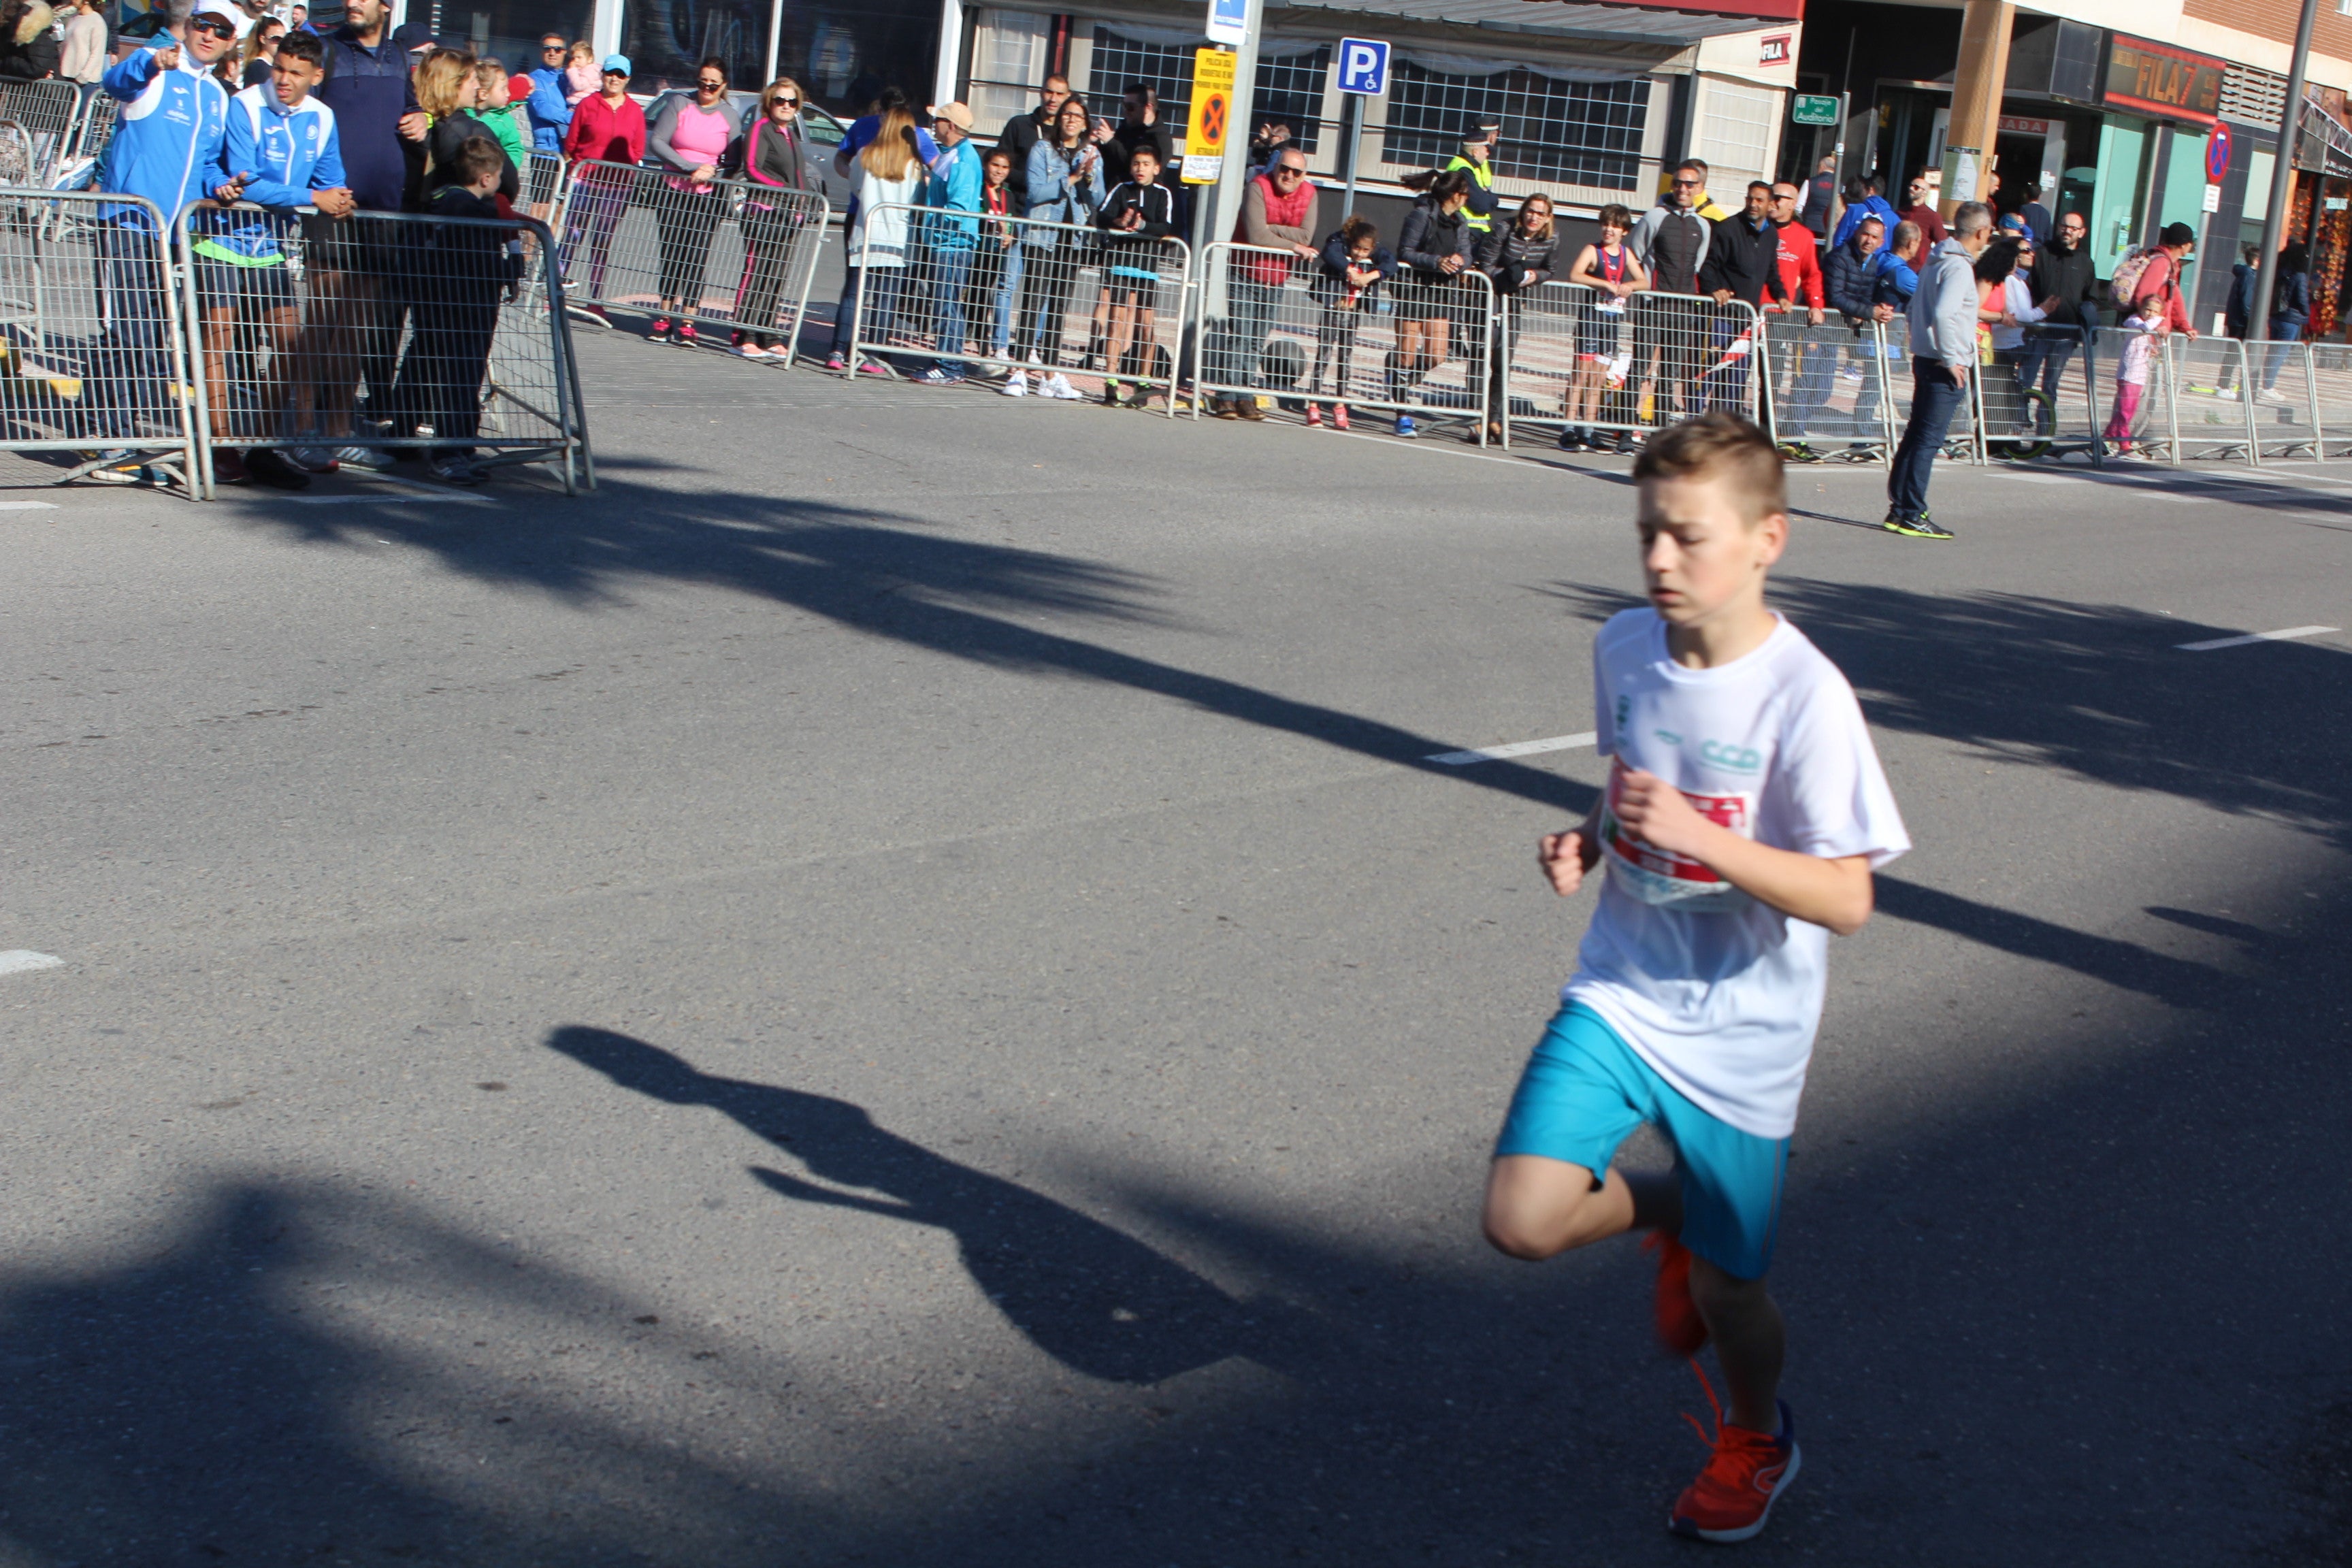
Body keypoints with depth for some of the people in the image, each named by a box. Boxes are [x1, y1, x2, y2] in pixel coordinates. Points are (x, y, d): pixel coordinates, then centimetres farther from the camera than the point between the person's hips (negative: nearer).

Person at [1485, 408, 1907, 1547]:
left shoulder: (1804, 697, -21)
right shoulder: (1625, 648, -3)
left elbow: (1845, 900, -21)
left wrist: (1697, 836, -32)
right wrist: (1589, 840, -6)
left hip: (1740, 1034, -4)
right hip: (1619, 993, 4)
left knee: (1726, 1291, 8)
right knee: (1521, 1221, -13)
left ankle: (1756, 1436, 43)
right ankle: (1667, 1210, 21)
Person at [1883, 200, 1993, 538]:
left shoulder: (1935, 261, 14)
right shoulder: (1959, 267, -15)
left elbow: (1916, 308, 22)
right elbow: (1943, 314, -27)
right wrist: (1951, 360, -20)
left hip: (1925, 357, 9)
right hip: (1946, 368, -9)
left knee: (1915, 435, 12)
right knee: (1928, 440, -7)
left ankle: (1899, 509, 15)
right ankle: (1912, 514, -6)